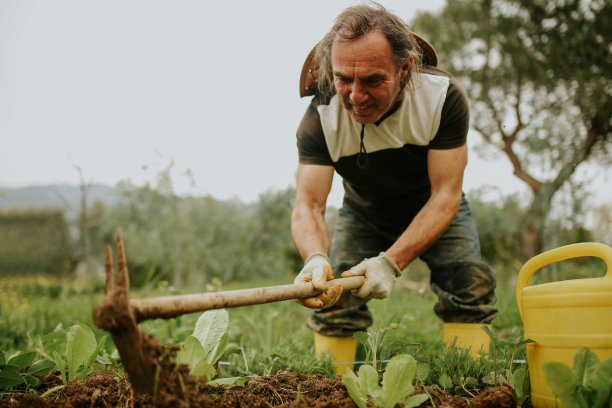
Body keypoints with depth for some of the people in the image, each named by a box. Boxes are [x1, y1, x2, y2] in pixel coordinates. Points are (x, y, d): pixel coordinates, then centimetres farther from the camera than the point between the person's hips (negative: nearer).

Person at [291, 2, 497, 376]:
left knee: (470, 284, -21)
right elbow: (308, 205, -33)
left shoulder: (444, 96, -31)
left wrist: (391, 262, -44)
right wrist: (315, 258, -57)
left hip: (434, 209, 0)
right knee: (333, 294, -15)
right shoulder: (320, 118, -29)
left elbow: (445, 194, -31)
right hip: (364, 214, 1)